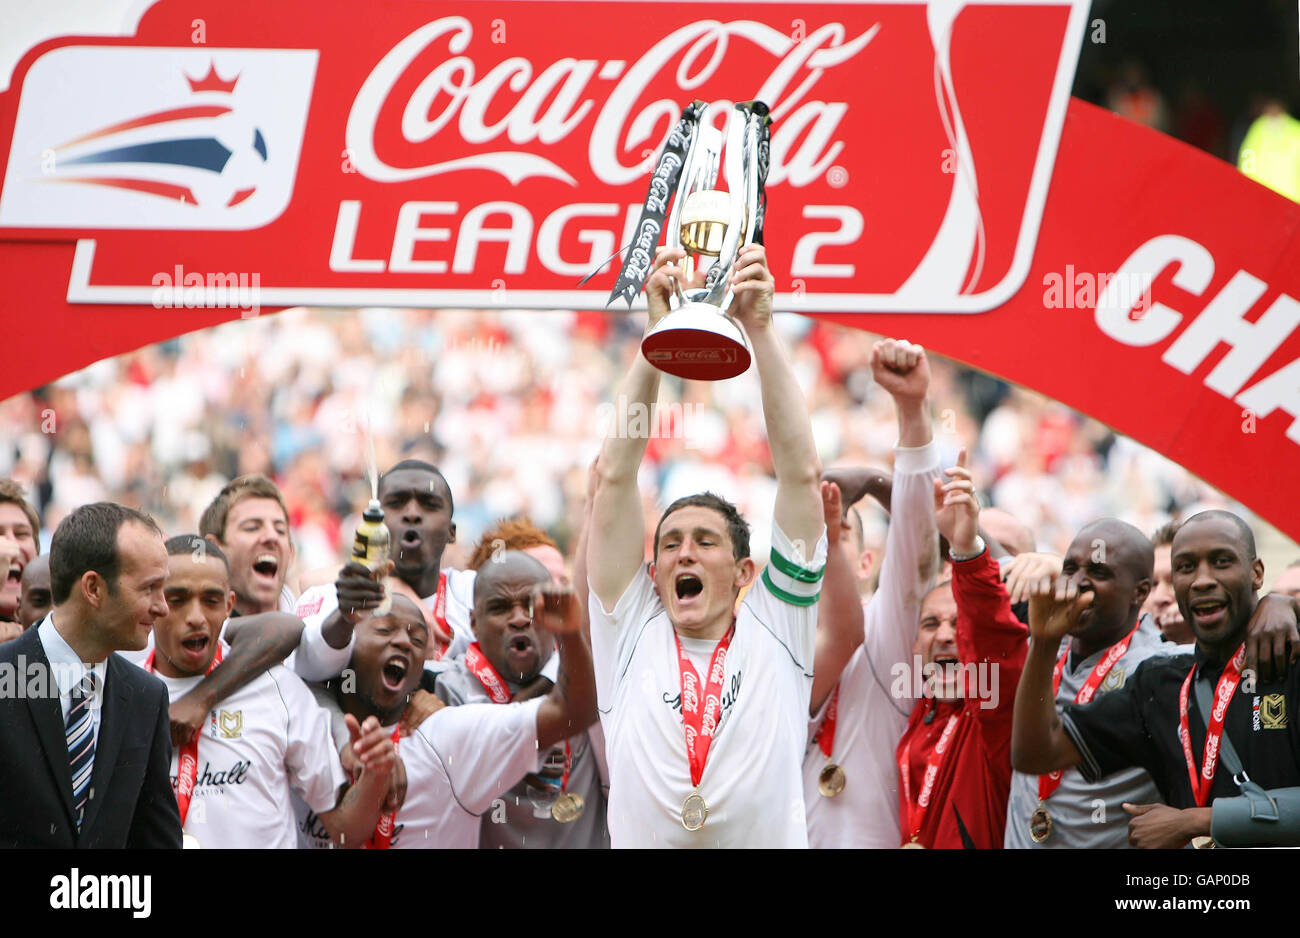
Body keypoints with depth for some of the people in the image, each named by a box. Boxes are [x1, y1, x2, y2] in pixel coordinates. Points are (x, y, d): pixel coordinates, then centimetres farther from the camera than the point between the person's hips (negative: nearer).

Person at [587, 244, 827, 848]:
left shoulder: (775, 630, 13)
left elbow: (801, 473, 10)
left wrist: (760, 330, 7)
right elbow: (613, 477, 12)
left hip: (771, 839, 0)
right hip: (642, 841, 0)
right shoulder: (632, 633, 15)